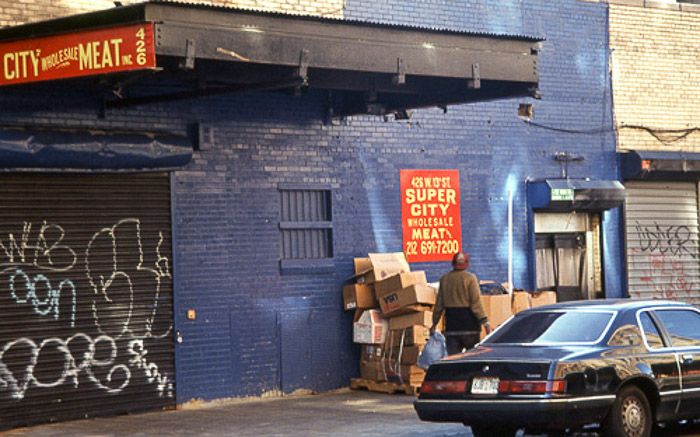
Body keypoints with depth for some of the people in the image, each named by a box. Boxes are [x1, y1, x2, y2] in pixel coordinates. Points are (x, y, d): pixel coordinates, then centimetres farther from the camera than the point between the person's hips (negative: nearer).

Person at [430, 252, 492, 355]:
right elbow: (476, 303, -13)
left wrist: (434, 323, 20)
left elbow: (439, 305, 10)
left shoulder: (444, 279, 6)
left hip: (451, 327, 3)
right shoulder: (470, 278, -7)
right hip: (469, 326, -3)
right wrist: (485, 323, -12)